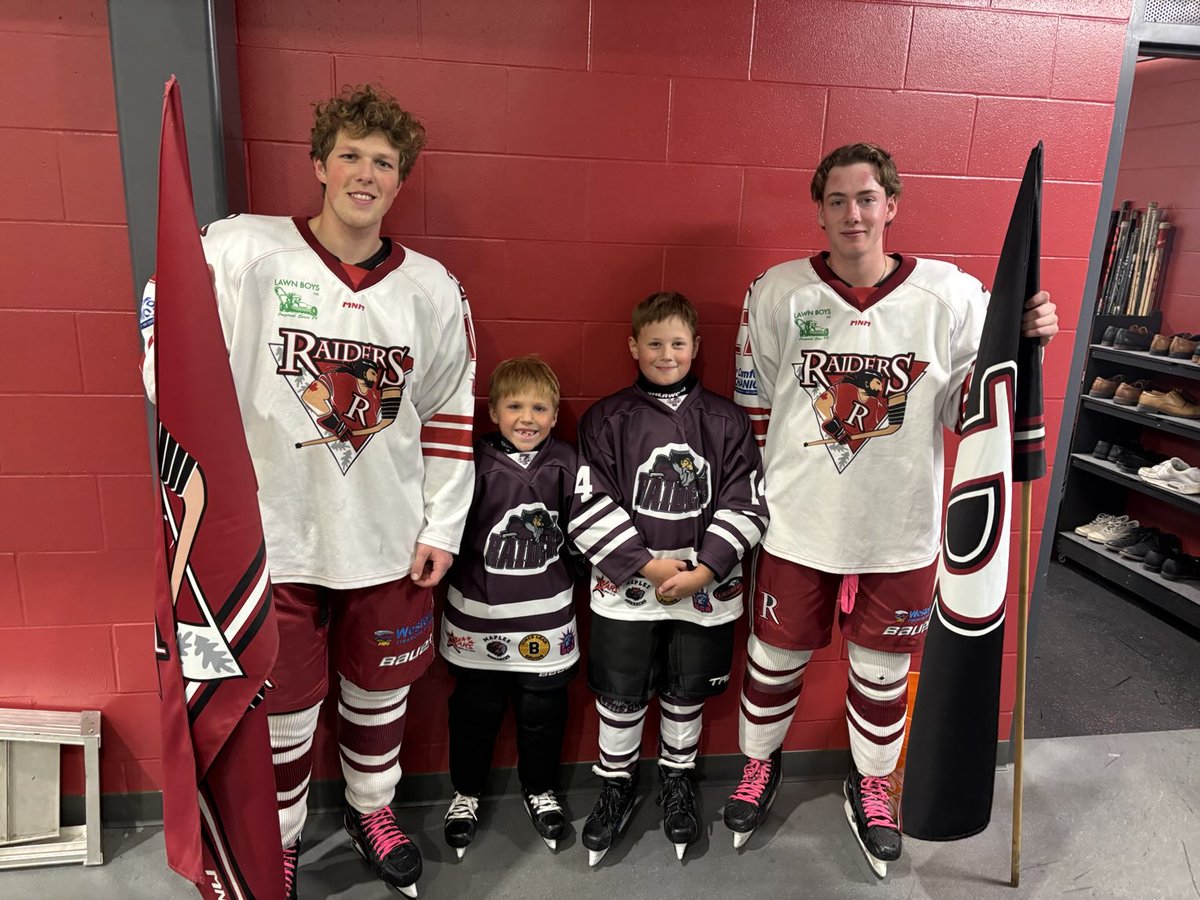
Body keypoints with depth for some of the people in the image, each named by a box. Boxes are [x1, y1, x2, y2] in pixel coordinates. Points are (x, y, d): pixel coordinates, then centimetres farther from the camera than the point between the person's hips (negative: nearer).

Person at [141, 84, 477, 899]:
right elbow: (172, 363, -5)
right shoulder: (239, 251, -8)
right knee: (281, 709, 14)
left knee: (381, 692, 20)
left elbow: (451, 417, 4)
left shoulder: (433, 288, 0)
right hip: (274, 536, -2)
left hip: (389, 541, 3)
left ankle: (373, 810, 48)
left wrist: (442, 527, 3)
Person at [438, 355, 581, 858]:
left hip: (547, 616, 2)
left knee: (544, 710, 15)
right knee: (474, 710, 15)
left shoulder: (565, 463, -3)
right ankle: (466, 792, 38)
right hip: (480, 616, -1)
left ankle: (540, 789, 39)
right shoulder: (476, 463, -10)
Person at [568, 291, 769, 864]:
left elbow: (745, 506, -2)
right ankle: (616, 785, 34)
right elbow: (591, 507, -8)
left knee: (686, 692, 16)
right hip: (626, 585, -1)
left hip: (705, 584, 1)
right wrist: (649, 564, -14)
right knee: (620, 695, 10)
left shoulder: (726, 421, 0)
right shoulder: (606, 420, -3)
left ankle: (677, 779, 41)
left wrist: (702, 570, -13)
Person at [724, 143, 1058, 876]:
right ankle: (761, 763, 44)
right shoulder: (778, 292, -5)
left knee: (884, 667, 18)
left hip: (901, 530, 1)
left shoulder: (953, 295, -6)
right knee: (776, 656, 16)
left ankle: (871, 781, 45)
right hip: (798, 522, 0)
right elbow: (753, 405, 2)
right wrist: (758, 496, 3)